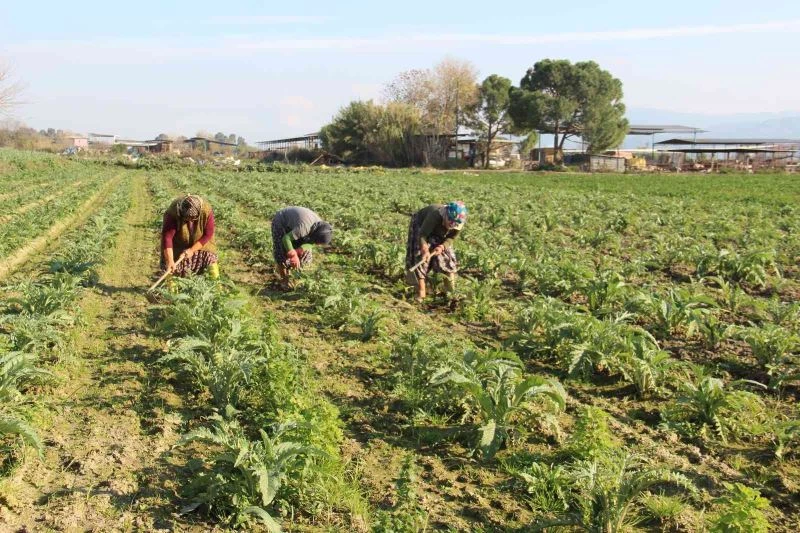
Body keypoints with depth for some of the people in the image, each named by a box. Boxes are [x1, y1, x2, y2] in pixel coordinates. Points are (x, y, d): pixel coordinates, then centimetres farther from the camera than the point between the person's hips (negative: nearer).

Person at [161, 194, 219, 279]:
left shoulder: (207, 211, -31)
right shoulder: (172, 212, -33)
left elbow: (208, 234, -19)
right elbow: (167, 237, -34)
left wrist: (192, 250, -24)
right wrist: (170, 261, -40)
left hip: (200, 243, 0)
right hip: (179, 245, 0)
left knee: (213, 276, -3)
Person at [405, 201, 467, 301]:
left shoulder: (459, 222, -28)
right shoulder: (435, 215, -43)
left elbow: (451, 238, -12)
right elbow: (422, 235, -36)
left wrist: (443, 246, -30)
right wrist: (424, 250, -49)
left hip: (439, 232, 4)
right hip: (421, 225, -4)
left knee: (447, 255, 1)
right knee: (421, 256, -15)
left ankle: (451, 290, 13)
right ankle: (421, 291, -12)